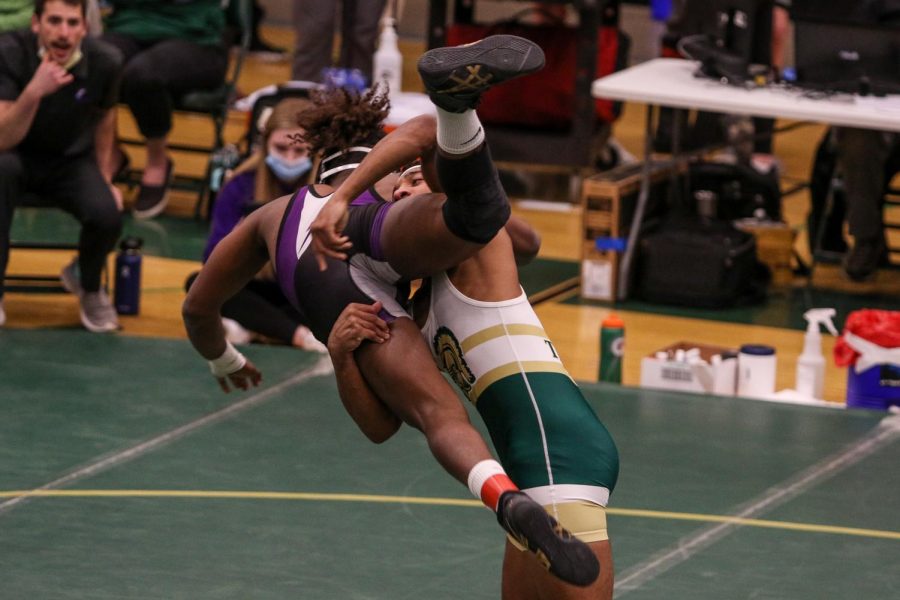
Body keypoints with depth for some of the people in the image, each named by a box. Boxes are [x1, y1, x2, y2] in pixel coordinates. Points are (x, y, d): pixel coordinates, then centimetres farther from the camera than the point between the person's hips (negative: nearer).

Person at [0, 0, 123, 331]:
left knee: (107, 214, -28)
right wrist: (34, 92, -46)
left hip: (72, 160, 2)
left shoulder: (105, 61, -15)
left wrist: (105, 180, 9)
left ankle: (89, 287, 10)